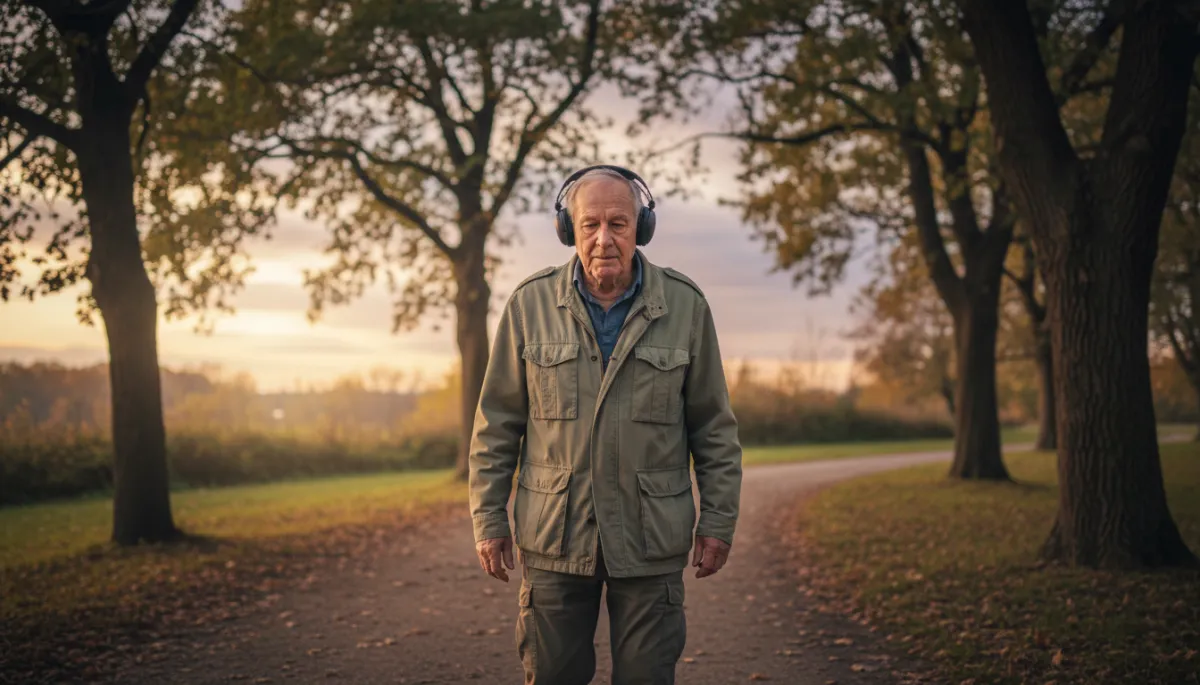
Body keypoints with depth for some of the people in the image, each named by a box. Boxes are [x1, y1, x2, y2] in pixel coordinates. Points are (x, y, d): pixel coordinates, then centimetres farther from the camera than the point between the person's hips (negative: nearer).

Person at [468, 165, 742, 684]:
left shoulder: (684, 305, -1)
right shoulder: (530, 305, -1)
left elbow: (714, 427, 4)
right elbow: (496, 423, 4)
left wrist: (718, 521, 2)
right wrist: (488, 519, 1)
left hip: (650, 541, 0)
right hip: (554, 539, 0)